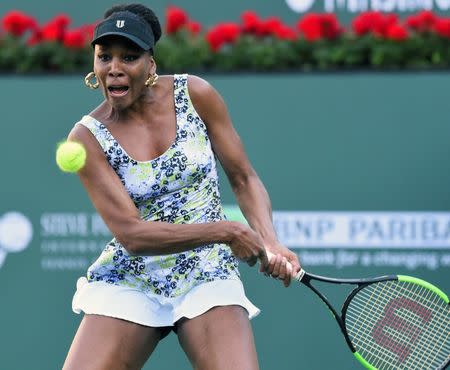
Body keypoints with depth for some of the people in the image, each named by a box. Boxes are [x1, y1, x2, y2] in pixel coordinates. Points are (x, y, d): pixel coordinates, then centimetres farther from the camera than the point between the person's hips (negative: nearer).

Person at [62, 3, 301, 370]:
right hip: (130, 282, 0)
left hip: (208, 276, 0)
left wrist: (270, 243, -15)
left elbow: (245, 179, 4)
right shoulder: (88, 138, -9)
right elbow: (131, 234, -16)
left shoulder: (195, 94, -4)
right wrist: (225, 232, -23)